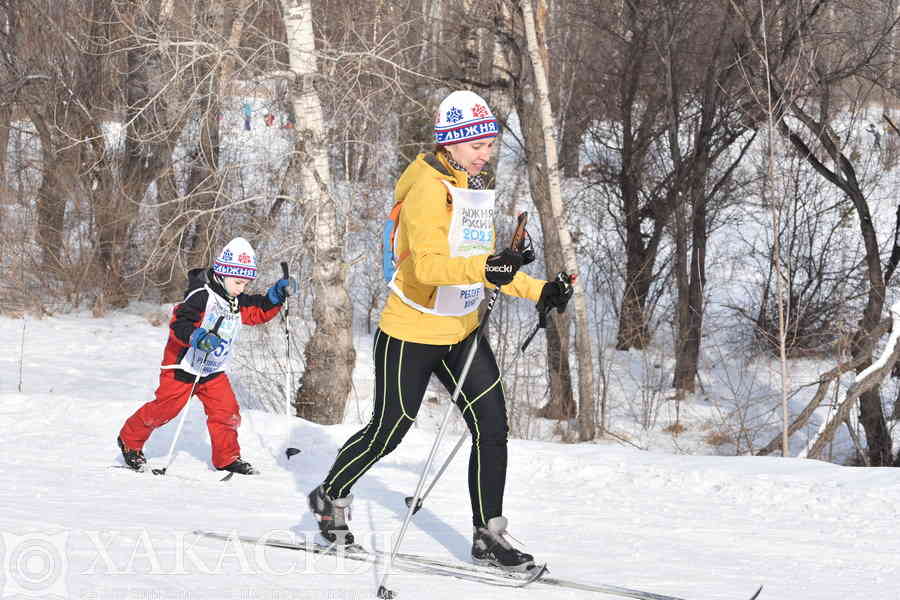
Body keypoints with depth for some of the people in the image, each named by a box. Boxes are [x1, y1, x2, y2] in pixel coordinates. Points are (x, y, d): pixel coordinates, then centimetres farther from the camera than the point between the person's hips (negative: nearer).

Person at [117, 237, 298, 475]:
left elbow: (259, 312, 17)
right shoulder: (201, 296, -22)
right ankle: (130, 441, 19)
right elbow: (178, 325, -27)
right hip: (183, 366, -7)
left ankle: (227, 458, 13)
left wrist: (276, 296, 1)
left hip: (213, 370, 7)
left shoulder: (237, 302, 5)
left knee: (226, 412, -1)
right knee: (164, 408, -1)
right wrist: (197, 337, -46)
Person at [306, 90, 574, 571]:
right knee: (388, 431, 6)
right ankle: (331, 496, 31)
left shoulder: (477, 189, 9)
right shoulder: (428, 189, -20)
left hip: (461, 333, 7)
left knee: (492, 428, -2)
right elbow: (428, 264, -32)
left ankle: (489, 536, 6)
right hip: (411, 332, -7)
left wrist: (537, 291, 10)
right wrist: (483, 268, -48)